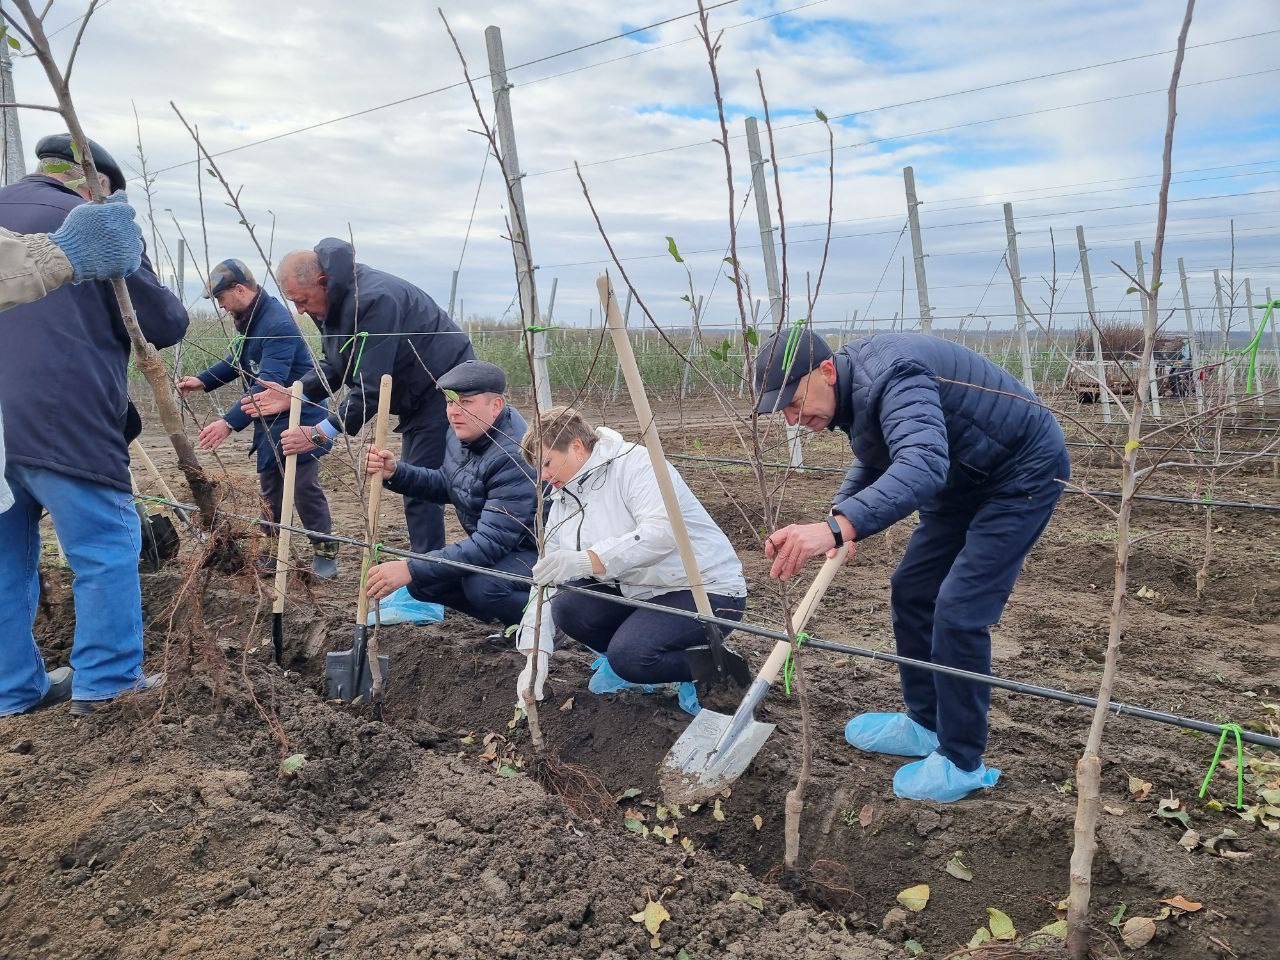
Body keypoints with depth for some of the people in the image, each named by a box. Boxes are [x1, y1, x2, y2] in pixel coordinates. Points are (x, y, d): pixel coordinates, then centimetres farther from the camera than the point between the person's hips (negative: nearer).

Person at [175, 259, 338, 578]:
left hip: (298, 418, -9)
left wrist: (230, 422, -37)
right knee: (270, 488, 12)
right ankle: (271, 553, 22)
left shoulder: (278, 325, -25)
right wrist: (202, 381, 11)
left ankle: (325, 552, 7)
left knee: (303, 486, -7)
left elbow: (270, 384, -33)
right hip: (268, 421, 9)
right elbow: (238, 361, 24)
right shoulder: (249, 319, 6)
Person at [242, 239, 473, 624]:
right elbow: (335, 367, 13)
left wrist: (319, 433, -29)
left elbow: (371, 387, -31)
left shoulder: (373, 300, -28)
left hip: (443, 386, -10)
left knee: (421, 490, -11)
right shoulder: (334, 303, 4)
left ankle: (424, 599, -6)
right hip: (417, 395, 11)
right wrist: (293, 394, -4)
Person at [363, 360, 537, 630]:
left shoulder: (514, 457, -30)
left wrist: (412, 569, -34)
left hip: (539, 553, -9)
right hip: (502, 549, 9)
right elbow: (447, 485, 14)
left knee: (483, 586, -34)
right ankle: (514, 621, 12)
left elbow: (490, 543, -32)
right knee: (421, 581, -1)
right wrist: (395, 473, -5)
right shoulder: (466, 432, -1)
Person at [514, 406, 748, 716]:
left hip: (707, 589, -8)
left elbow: (662, 531, -33)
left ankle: (720, 665, -4)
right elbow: (545, 577, 3)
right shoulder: (563, 503, 8)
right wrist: (535, 655, -8)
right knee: (566, 608, -13)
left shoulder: (636, 463, -16)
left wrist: (585, 560, -42)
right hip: (638, 591, 8)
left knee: (630, 655, -28)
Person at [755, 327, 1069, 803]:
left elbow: (923, 465, -52)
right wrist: (840, 509, -2)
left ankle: (962, 762, 2)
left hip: (1022, 474, -10)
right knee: (910, 591, 10)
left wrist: (837, 527, -63)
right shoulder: (852, 389, -2)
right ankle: (924, 723, 26)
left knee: (957, 612, -15)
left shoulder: (891, 377, -33)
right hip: (962, 478, 10)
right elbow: (877, 457, 16)